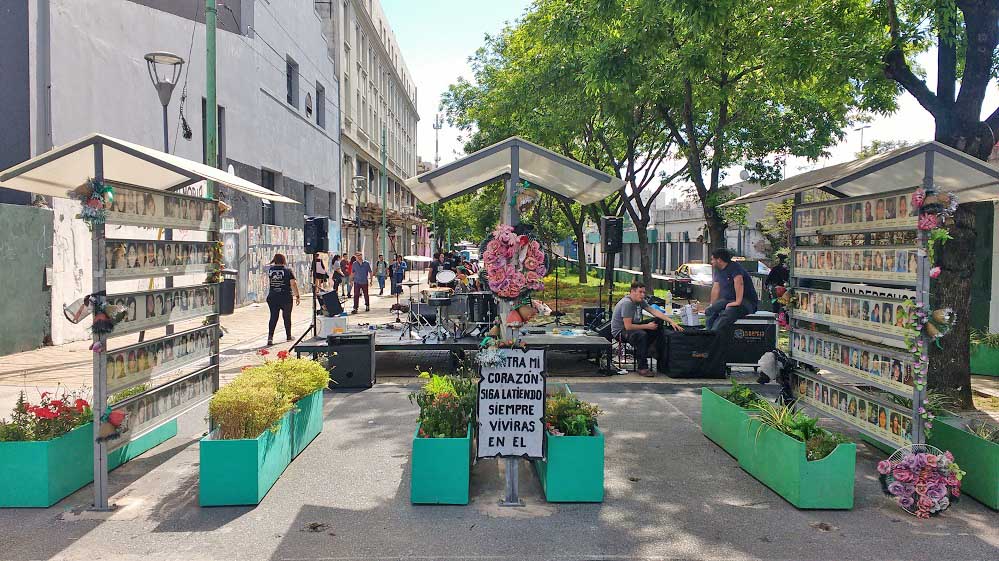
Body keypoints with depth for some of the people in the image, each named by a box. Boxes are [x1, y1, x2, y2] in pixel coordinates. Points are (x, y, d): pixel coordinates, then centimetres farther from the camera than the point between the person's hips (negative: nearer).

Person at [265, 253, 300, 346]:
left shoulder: (270, 270, 2)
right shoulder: (287, 270, -6)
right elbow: (293, 284, -11)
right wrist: (297, 296, -4)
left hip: (272, 297, 2)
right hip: (286, 297, -2)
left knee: (273, 317, 2)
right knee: (287, 317, 13)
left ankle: (270, 337, -13)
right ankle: (289, 336, 26)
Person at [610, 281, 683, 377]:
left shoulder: (640, 301, 3)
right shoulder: (627, 303, -24)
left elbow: (654, 311, -1)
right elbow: (628, 326, -28)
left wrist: (671, 322, -11)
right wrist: (647, 326, -19)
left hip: (633, 328, 9)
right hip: (620, 332, -9)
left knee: (659, 332, -2)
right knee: (641, 335, -36)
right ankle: (642, 368, -29)